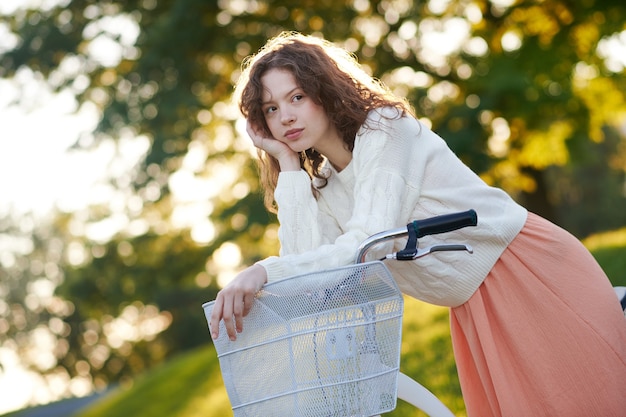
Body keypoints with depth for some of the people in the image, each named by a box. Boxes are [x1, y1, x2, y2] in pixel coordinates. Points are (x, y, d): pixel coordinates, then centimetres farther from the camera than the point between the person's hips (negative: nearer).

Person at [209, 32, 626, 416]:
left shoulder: (383, 129, -15)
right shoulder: (323, 186, 6)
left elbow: (370, 243, -28)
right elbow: (307, 269, -13)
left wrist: (267, 271, -38)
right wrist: (288, 165, -9)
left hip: (538, 272, -7)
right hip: (475, 309, 7)